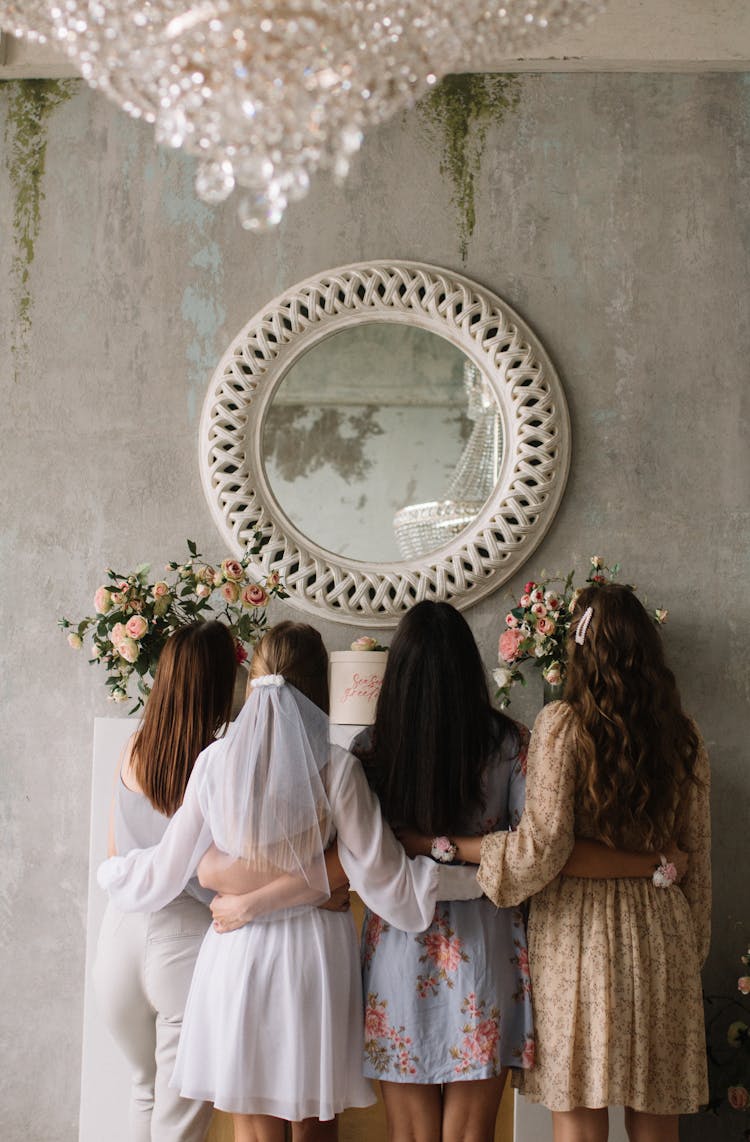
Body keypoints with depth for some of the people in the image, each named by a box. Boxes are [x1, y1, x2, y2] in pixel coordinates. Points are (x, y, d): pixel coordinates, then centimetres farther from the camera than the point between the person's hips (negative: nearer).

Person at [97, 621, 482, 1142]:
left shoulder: (215, 760, -3)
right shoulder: (335, 766, -9)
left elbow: (167, 869, 5)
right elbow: (382, 877, -9)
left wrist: (112, 871, 26)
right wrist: (479, 875, -1)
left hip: (236, 956, 2)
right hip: (312, 953, -1)